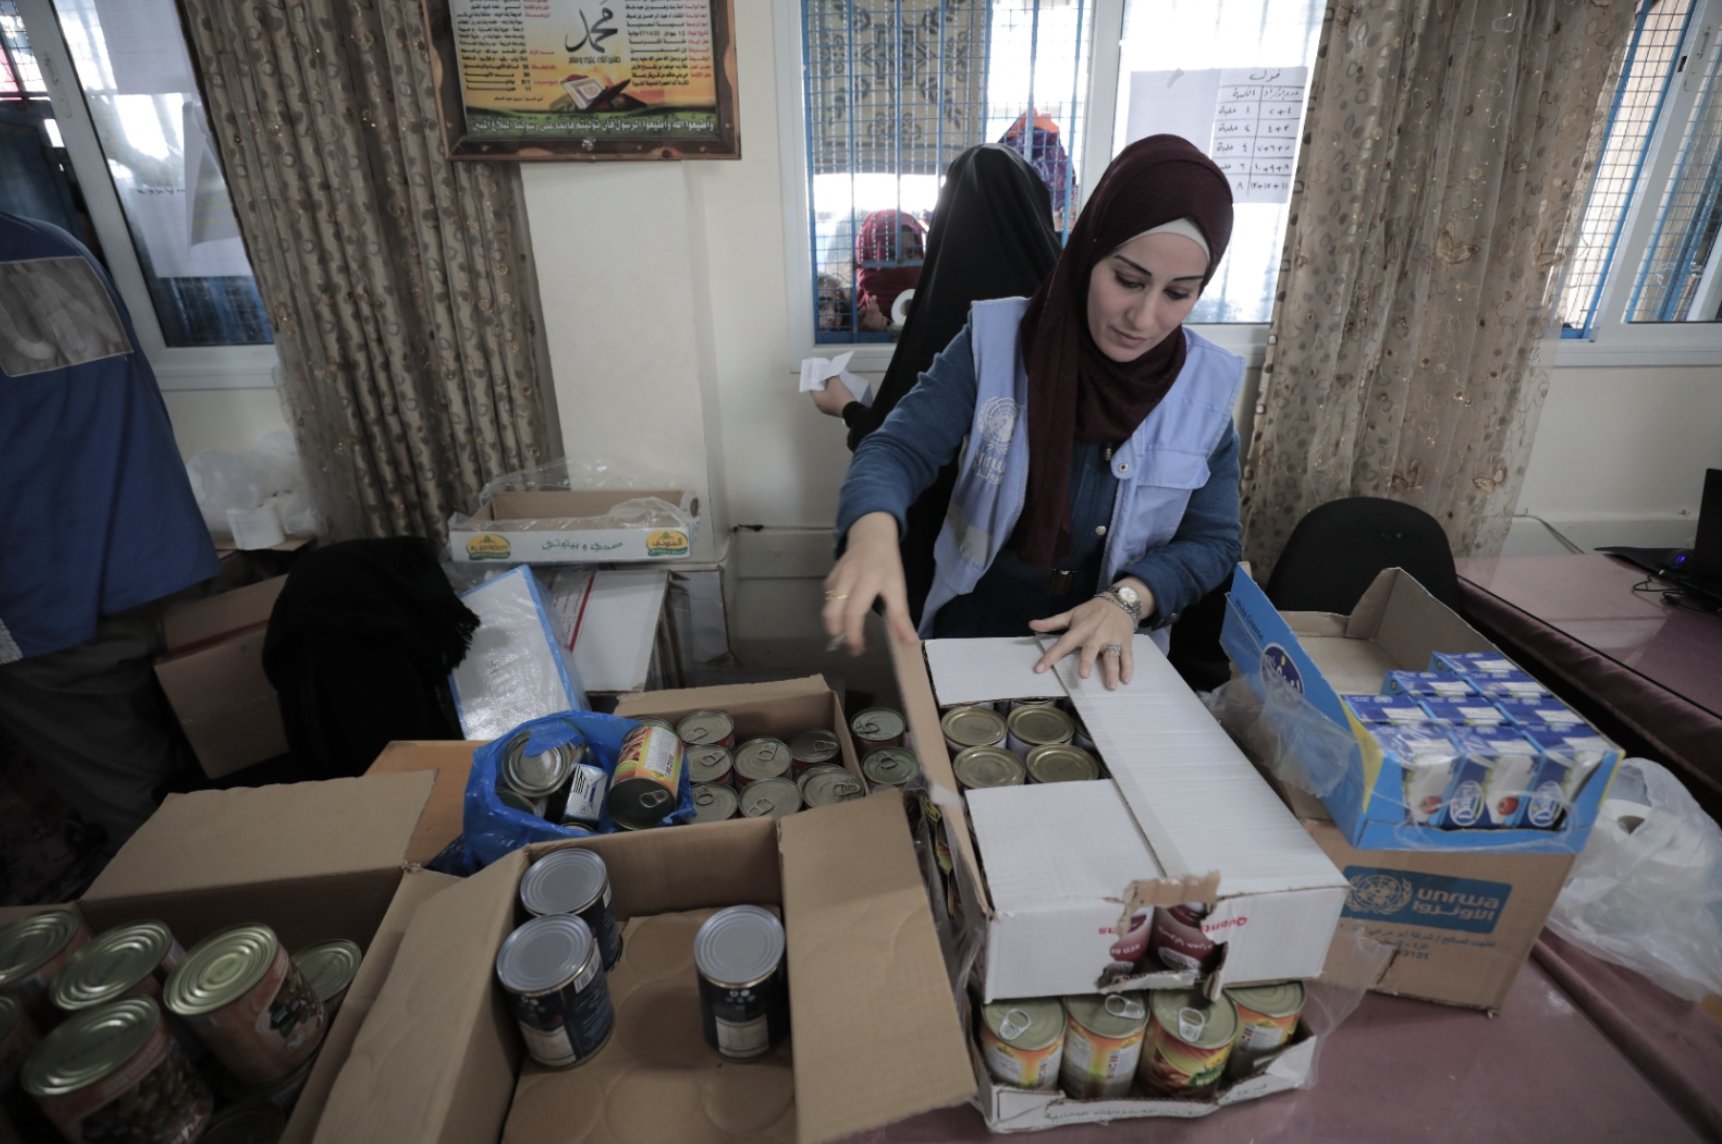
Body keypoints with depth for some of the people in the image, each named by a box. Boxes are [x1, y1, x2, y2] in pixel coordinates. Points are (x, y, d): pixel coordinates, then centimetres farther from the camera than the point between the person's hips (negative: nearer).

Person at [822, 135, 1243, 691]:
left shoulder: (1208, 386, -6)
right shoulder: (994, 340, -12)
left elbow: (1212, 542, -2)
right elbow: (899, 450, -16)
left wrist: (1128, 600, -21)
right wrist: (873, 532, -38)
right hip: (974, 631, -1)